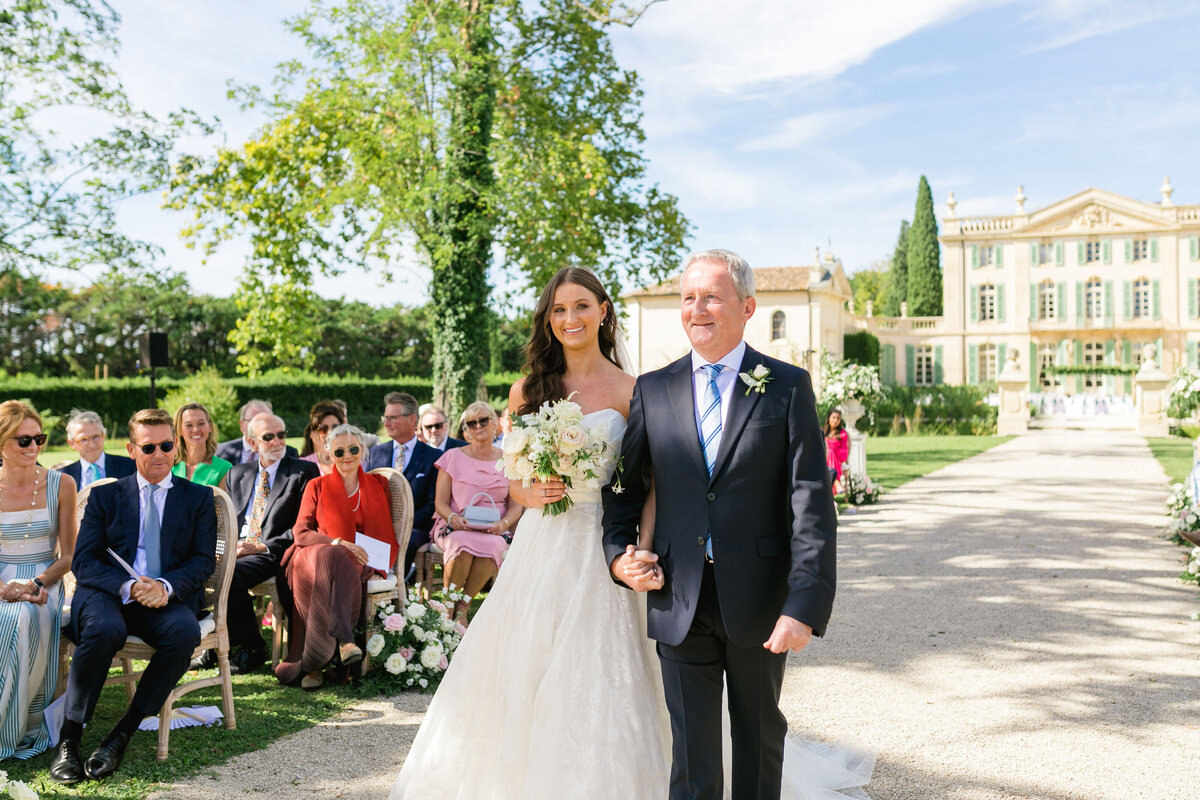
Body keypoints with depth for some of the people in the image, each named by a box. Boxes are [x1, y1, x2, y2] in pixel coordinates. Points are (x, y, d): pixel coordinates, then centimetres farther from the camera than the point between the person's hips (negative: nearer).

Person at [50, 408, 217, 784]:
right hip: (108, 594, 0)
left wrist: (165, 586, -16)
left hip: (168, 598, 0)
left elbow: (204, 559, 5)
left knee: (184, 631, -34)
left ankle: (121, 734, -21)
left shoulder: (198, 497, 13)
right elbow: (83, 562, 3)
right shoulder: (104, 496, 14)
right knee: (104, 629, -35)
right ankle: (68, 740, -21)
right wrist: (128, 587, -17)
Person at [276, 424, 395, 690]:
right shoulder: (317, 486, 17)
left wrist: (377, 563, -4)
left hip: (360, 564, 1)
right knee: (330, 558, -40)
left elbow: (387, 533, 18)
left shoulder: (379, 484, 20)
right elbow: (300, 533, 5)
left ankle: (311, 663, -38)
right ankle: (342, 639, -51)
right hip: (316, 556, 0)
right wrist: (338, 544, -13)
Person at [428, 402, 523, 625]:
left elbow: (516, 506, 9)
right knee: (463, 544, -37)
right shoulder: (453, 457, 8)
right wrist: (453, 518, -17)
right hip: (456, 527, -1)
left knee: (492, 545, -36)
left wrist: (503, 524, -12)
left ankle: (463, 607, -21)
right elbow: (441, 502, 5)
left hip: (494, 530, 1)